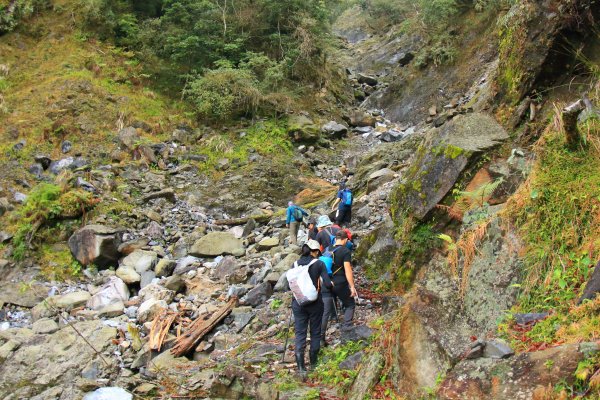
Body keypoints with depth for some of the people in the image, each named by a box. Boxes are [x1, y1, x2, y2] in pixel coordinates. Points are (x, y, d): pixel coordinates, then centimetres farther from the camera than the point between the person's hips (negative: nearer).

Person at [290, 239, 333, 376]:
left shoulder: (296, 264, 1)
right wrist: (331, 284, 8)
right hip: (315, 303, -2)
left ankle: (301, 366, -8)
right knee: (315, 332, 15)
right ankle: (313, 363, 26)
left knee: (300, 333, 4)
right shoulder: (319, 264, -8)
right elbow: (327, 284, -13)